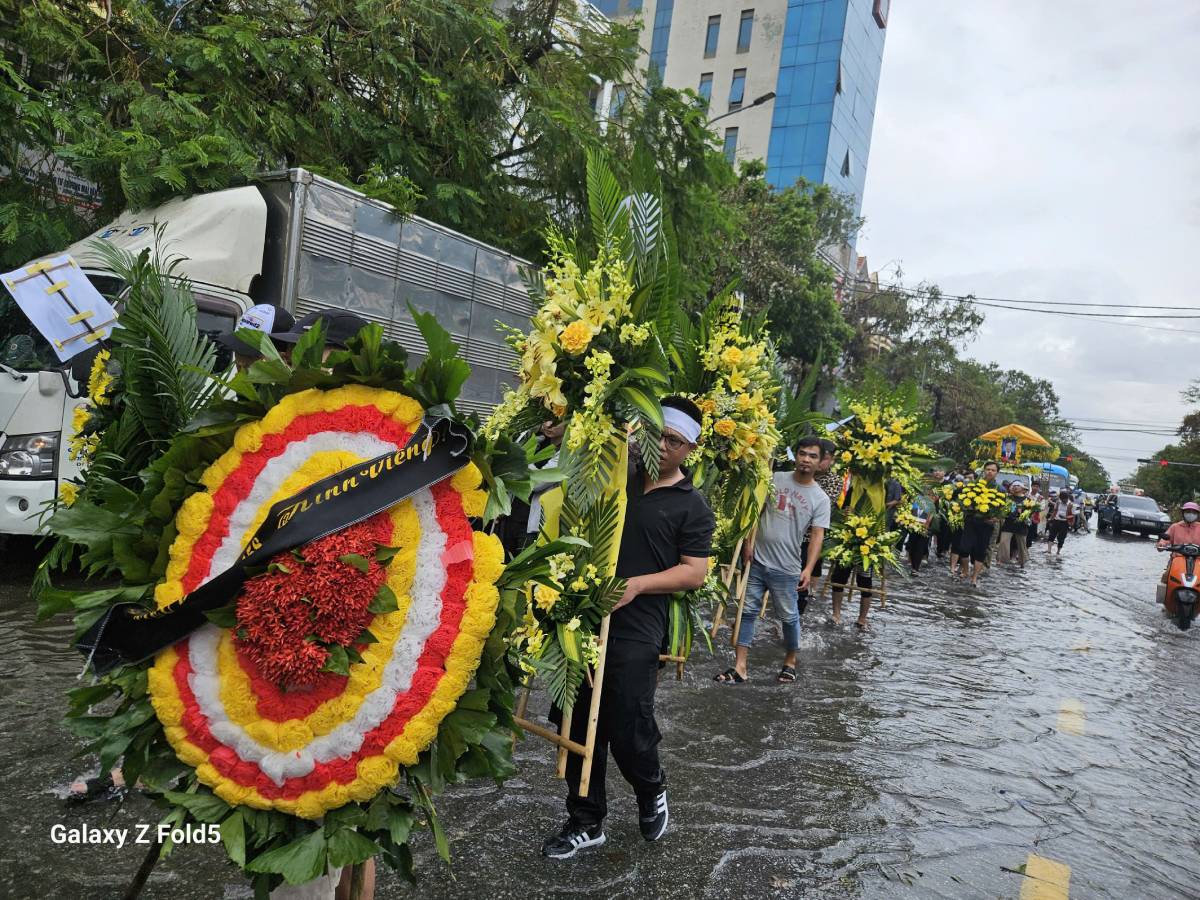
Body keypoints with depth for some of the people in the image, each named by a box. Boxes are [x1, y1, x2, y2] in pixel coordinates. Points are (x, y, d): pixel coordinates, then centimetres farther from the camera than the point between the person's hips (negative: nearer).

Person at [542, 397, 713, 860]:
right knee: (580, 726, 10)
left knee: (627, 729, 2)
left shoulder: (692, 506, -2)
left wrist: (638, 584, -16)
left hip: (635, 632, -4)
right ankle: (586, 822, 28)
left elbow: (695, 572, -5)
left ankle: (652, 792, 35)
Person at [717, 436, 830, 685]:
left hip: (786, 569, -2)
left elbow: (817, 536, -7)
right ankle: (740, 666, 11)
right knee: (747, 612, 4)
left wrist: (808, 568, -18)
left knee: (789, 617, 9)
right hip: (756, 561, 2)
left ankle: (790, 661, 32)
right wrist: (748, 541, -3)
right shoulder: (775, 479, 1)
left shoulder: (820, 499, -3)